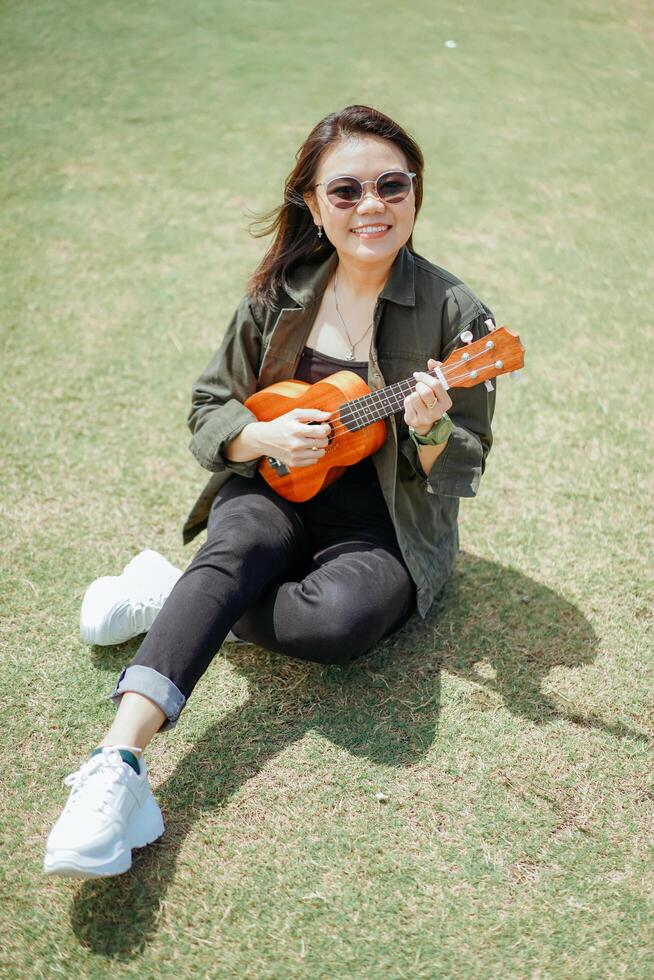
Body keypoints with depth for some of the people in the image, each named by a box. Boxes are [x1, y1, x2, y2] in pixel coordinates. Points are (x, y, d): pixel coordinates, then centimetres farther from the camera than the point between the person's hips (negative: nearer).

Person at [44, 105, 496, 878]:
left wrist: (431, 430, -25)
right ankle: (120, 760, -35)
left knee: (339, 620, -33)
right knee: (235, 552, -33)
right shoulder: (280, 294, 1)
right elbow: (208, 411, 6)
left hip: (384, 521, -1)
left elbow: (464, 472, -2)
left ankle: (179, 599, -9)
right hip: (275, 488, 2)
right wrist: (267, 437, -16)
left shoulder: (453, 313, -7)